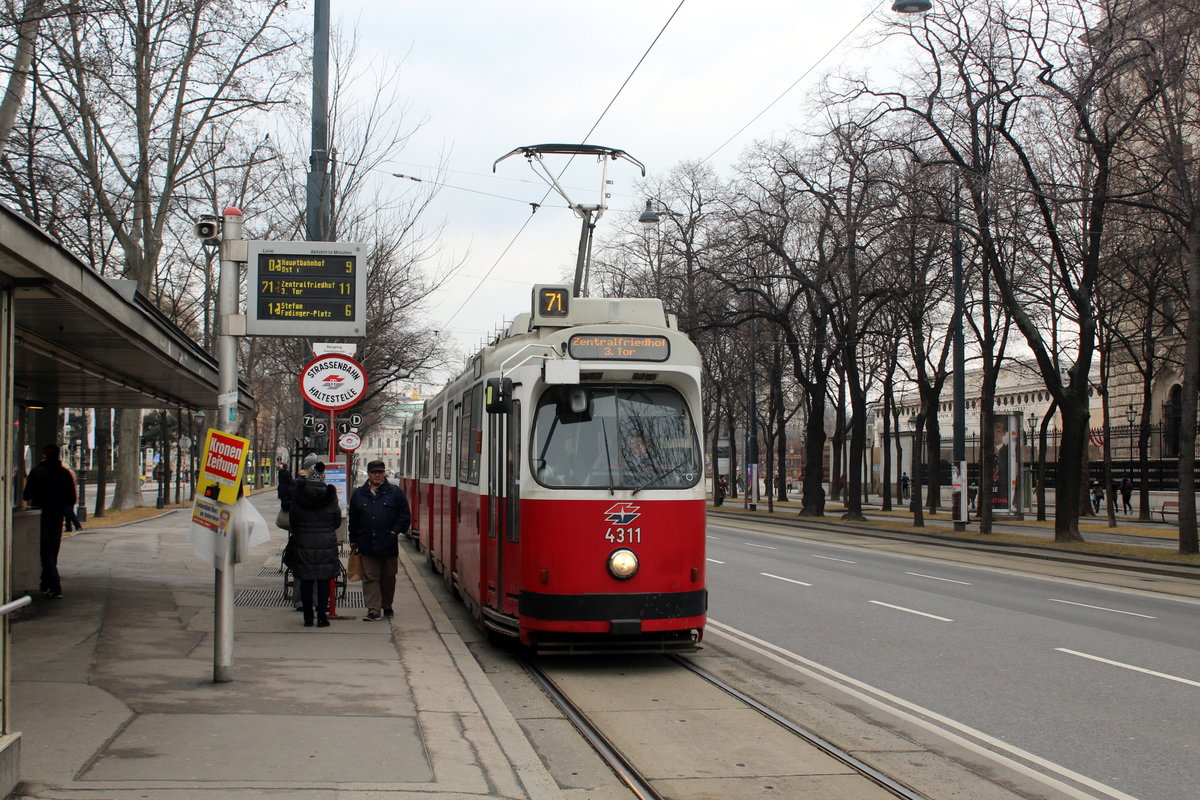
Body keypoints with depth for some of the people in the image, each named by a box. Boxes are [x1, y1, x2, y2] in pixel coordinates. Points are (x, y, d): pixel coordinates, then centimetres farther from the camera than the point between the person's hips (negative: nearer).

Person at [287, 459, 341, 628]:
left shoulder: (299, 493, -4)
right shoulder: (330, 494, -5)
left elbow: (293, 518, 1)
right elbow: (337, 520, 0)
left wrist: (295, 534, 18)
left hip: (303, 542, 0)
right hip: (327, 542, 0)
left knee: (305, 581, 7)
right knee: (324, 581, 5)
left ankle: (308, 618, 8)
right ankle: (322, 617, 5)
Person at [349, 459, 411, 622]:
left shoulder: (395, 492, 3)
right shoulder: (358, 494, 10)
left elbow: (405, 515, 4)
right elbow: (353, 519, 14)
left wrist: (396, 530, -6)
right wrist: (353, 540, 11)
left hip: (389, 543, -1)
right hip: (367, 545, 1)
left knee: (388, 578, 10)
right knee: (370, 578, -3)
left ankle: (386, 606, 25)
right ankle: (373, 610, -4)